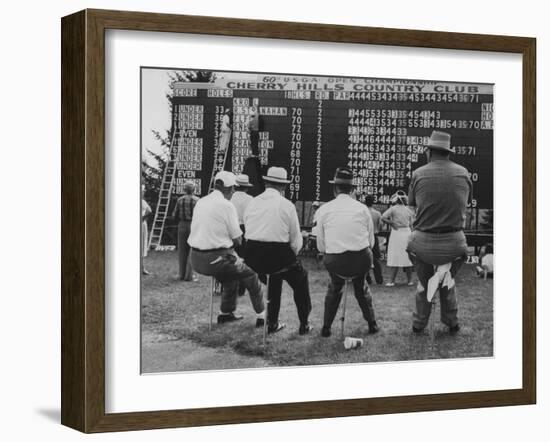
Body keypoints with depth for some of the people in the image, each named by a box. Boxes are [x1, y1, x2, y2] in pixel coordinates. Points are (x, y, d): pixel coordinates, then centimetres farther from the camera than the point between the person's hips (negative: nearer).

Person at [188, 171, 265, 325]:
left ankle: (226, 312, 37)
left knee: (231, 273, 33)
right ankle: (261, 315, 22)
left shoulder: (200, 203, 8)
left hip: (196, 260, 7)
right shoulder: (227, 205, -13)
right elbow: (237, 240, -9)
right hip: (217, 259, -7)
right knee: (250, 275, 16)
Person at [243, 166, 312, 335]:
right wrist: (291, 256, 18)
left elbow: (247, 234, 11)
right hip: (279, 255, -4)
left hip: (252, 258, 4)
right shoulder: (287, 205, -6)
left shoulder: (252, 203, 6)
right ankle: (304, 324, 26)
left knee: (275, 277, 34)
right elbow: (296, 241, -2)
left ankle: (272, 322, 35)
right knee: (301, 279, 23)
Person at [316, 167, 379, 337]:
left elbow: (321, 246, 5)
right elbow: (371, 242, 8)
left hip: (335, 262, -1)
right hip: (362, 260, 1)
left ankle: (326, 328, 26)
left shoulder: (323, 210, 1)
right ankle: (372, 324, 34)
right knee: (361, 288, 30)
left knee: (334, 288, 29)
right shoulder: (362, 209, 4)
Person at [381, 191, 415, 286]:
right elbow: (411, 224, 13)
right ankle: (410, 280, 12)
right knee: (407, 257, 9)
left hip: (397, 232, -4)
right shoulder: (408, 210, 9)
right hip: (407, 232, 4)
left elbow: (383, 218, -15)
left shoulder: (393, 208, -6)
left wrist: (392, 224, -7)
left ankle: (392, 281, -4)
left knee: (396, 258, -4)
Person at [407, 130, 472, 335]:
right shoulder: (463, 173, -2)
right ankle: (452, 322, 33)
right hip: (454, 241, 1)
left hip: (423, 241, -1)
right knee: (448, 281, 28)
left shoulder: (418, 174, -6)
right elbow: (466, 201, 11)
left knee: (423, 282, 24)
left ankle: (419, 324, 32)